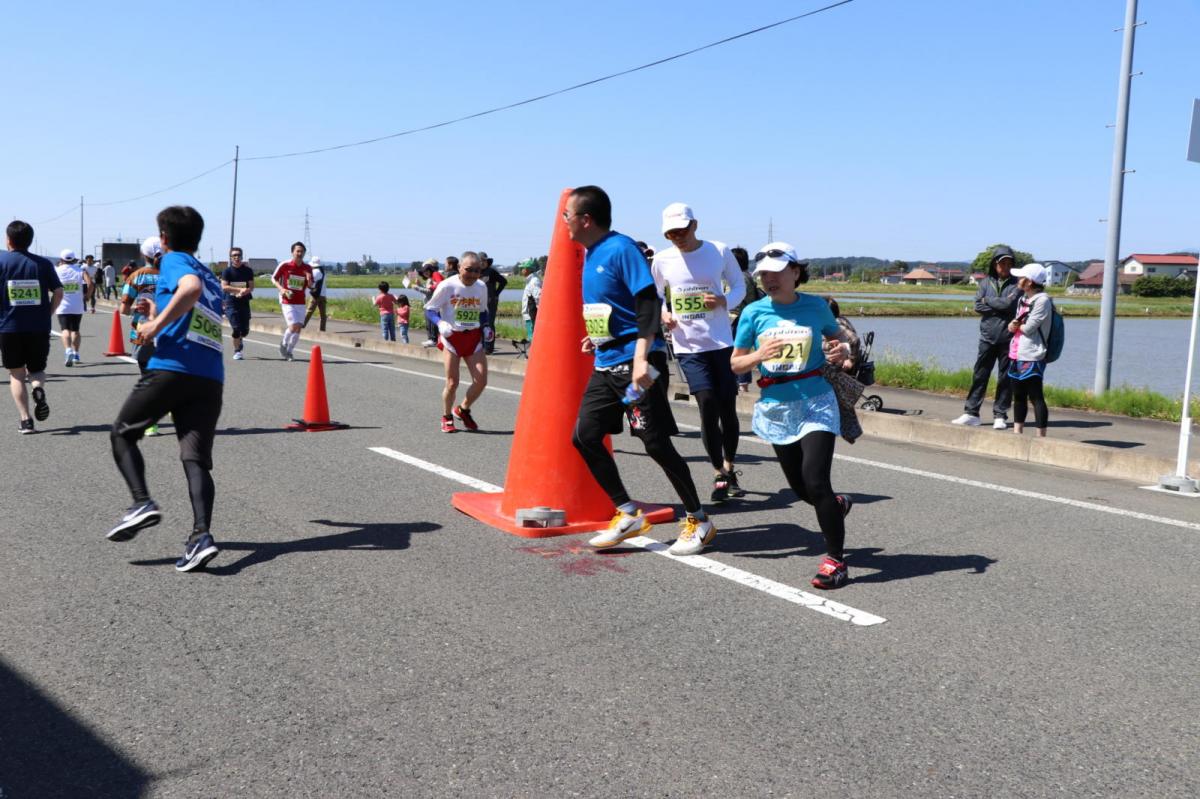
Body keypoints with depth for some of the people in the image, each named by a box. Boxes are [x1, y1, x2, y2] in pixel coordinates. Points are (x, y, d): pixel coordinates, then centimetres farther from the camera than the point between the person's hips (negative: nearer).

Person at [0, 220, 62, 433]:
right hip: (39, 327, 1)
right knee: (36, 369, 17)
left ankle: (25, 420, 0)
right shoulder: (43, 263, 1)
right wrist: (47, 314, 10)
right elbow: (58, 292, -2)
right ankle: (38, 390, -17)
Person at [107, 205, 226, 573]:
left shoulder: (173, 260, 4)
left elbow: (191, 287, -21)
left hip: (171, 367, -6)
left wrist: (156, 324, -15)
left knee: (122, 433, 13)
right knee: (196, 458, 0)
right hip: (211, 378, 6)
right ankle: (202, 535, -18)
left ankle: (142, 503, -7)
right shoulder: (211, 276, 26)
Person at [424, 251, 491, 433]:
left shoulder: (482, 287, 3)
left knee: (481, 381, -5)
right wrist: (440, 323, -23)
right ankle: (447, 418, 23)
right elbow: (429, 309, -5)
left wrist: (486, 327, 2)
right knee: (452, 383, -3)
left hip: (474, 338, 4)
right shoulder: (447, 286, -12)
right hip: (452, 337, -4)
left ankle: (463, 410, 22)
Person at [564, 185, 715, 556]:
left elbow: (648, 302, -20)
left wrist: (641, 357, -27)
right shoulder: (590, 254, 13)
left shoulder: (621, 248, -13)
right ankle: (628, 515, 15)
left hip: (636, 362, -9)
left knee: (656, 443, -5)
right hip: (606, 364, 9)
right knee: (584, 436, 4)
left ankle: (698, 521, 11)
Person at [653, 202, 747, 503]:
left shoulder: (720, 252, -3)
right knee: (707, 405, -11)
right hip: (688, 346, 0)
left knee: (727, 407, 5)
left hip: (722, 342, 0)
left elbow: (740, 286, 6)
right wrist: (663, 312, -6)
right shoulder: (662, 260, 0)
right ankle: (719, 474, 4)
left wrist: (724, 301, -15)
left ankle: (729, 468, 26)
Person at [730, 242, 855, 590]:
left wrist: (841, 351, -7)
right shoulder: (754, 313, 0)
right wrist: (759, 356, -17)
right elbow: (735, 363, 4)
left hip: (815, 403, -3)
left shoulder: (816, 307, -1)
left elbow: (836, 338, 16)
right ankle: (836, 505, 46)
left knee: (815, 481, -15)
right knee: (800, 487, 11)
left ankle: (835, 559, -2)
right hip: (776, 408, 3)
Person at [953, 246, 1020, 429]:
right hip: (987, 337, 2)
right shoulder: (986, 282, 9)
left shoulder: (1016, 284, 0)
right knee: (979, 376, 3)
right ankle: (971, 413, 8)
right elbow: (977, 306, -1)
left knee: (1005, 378, 3)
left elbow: (1009, 304, -15)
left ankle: (1000, 415, 11)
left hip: (1008, 338, -2)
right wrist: (1000, 307, -10)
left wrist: (988, 300, -3)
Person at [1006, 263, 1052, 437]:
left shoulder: (1042, 300, -11)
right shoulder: (1023, 299, 16)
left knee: (1035, 397, -6)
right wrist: (1014, 324, -6)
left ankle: (1041, 436, -3)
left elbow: (1029, 327, -17)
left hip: (1032, 357, -9)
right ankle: (1017, 433, 22)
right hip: (1017, 354, 9)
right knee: (1018, 396, 14)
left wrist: (1017, 325, 2)